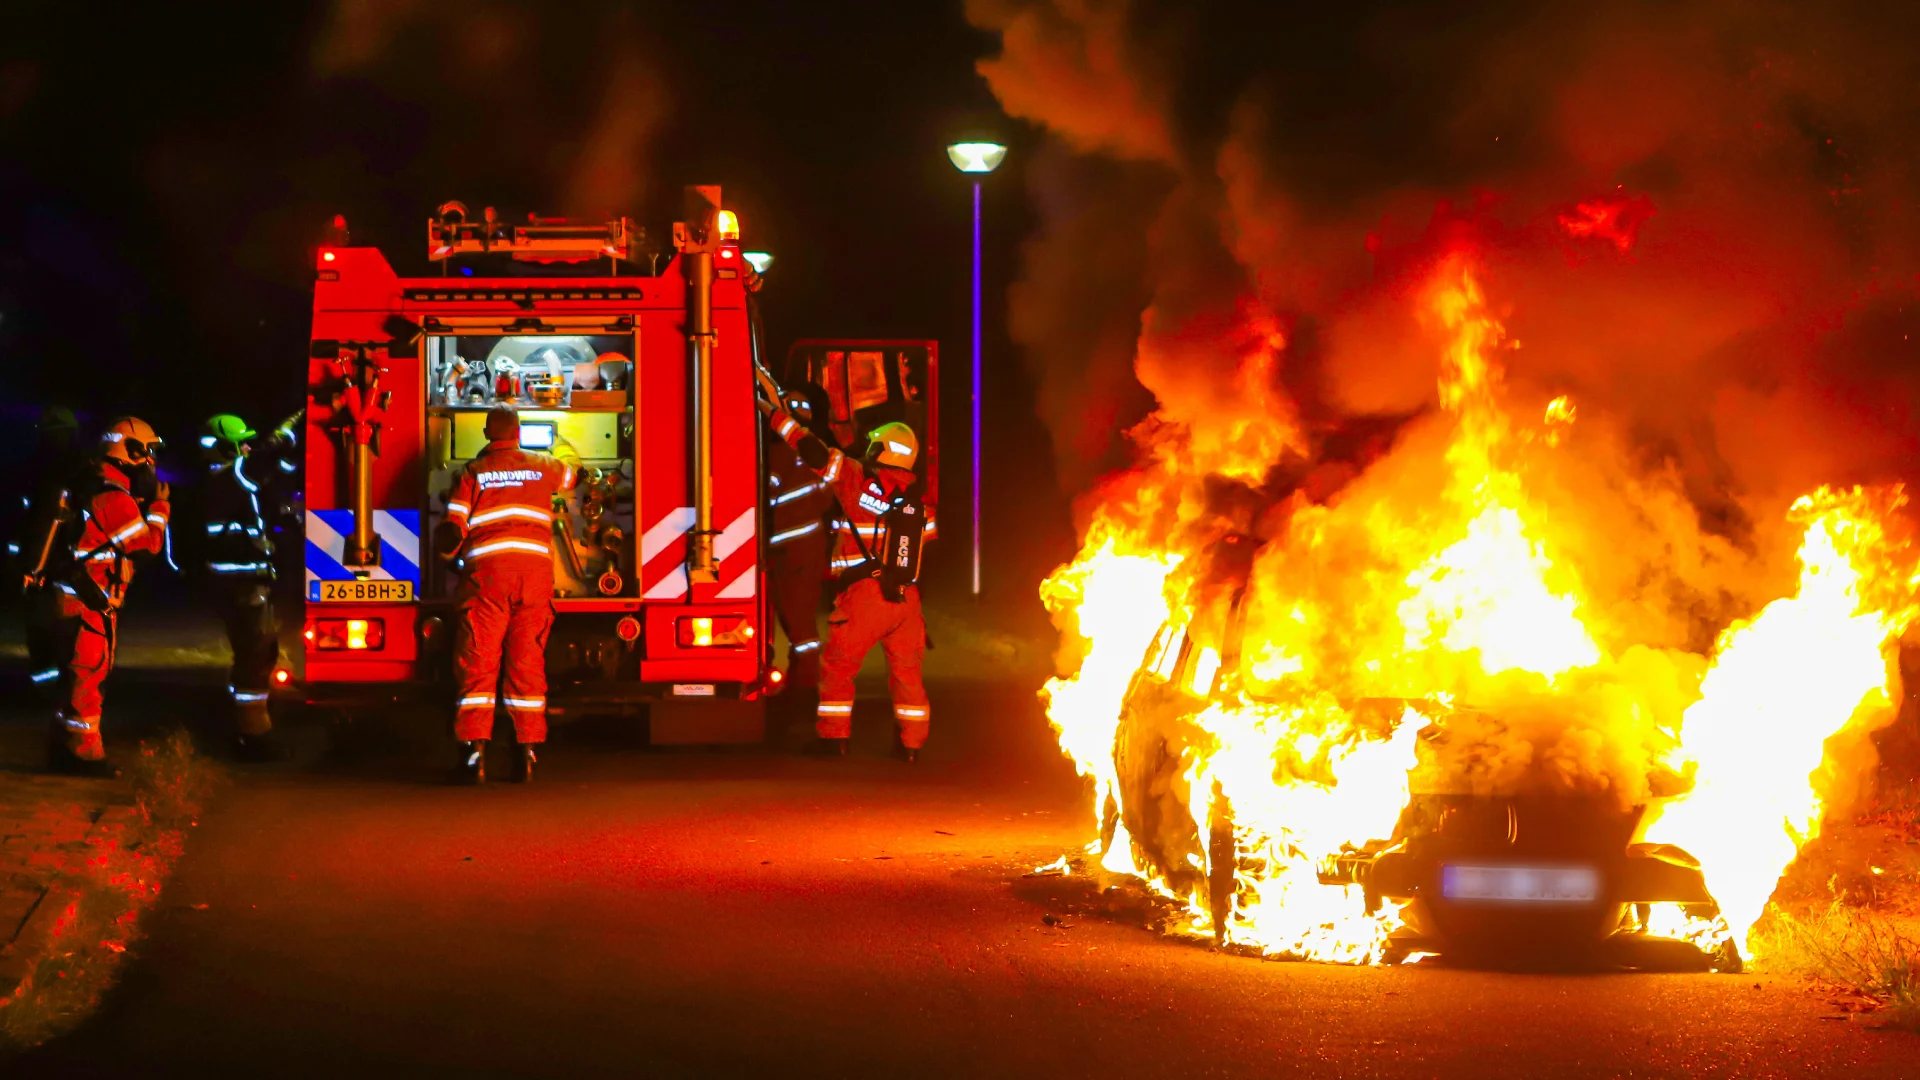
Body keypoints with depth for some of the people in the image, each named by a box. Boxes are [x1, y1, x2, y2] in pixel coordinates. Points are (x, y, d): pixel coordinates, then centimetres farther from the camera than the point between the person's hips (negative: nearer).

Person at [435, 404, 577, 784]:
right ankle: (526, 753, 2)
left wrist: (448, 552, 23)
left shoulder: (472, 473, 6)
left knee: (478, 662, -1)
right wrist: (564, 446, 60)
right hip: (536, 571, 2)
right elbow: (570, 472, 38)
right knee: (528, 660, 4)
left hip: (487, 571, -2)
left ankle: (474, 750, -9)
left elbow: (451, 531, 0)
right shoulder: (542, 467, 13)